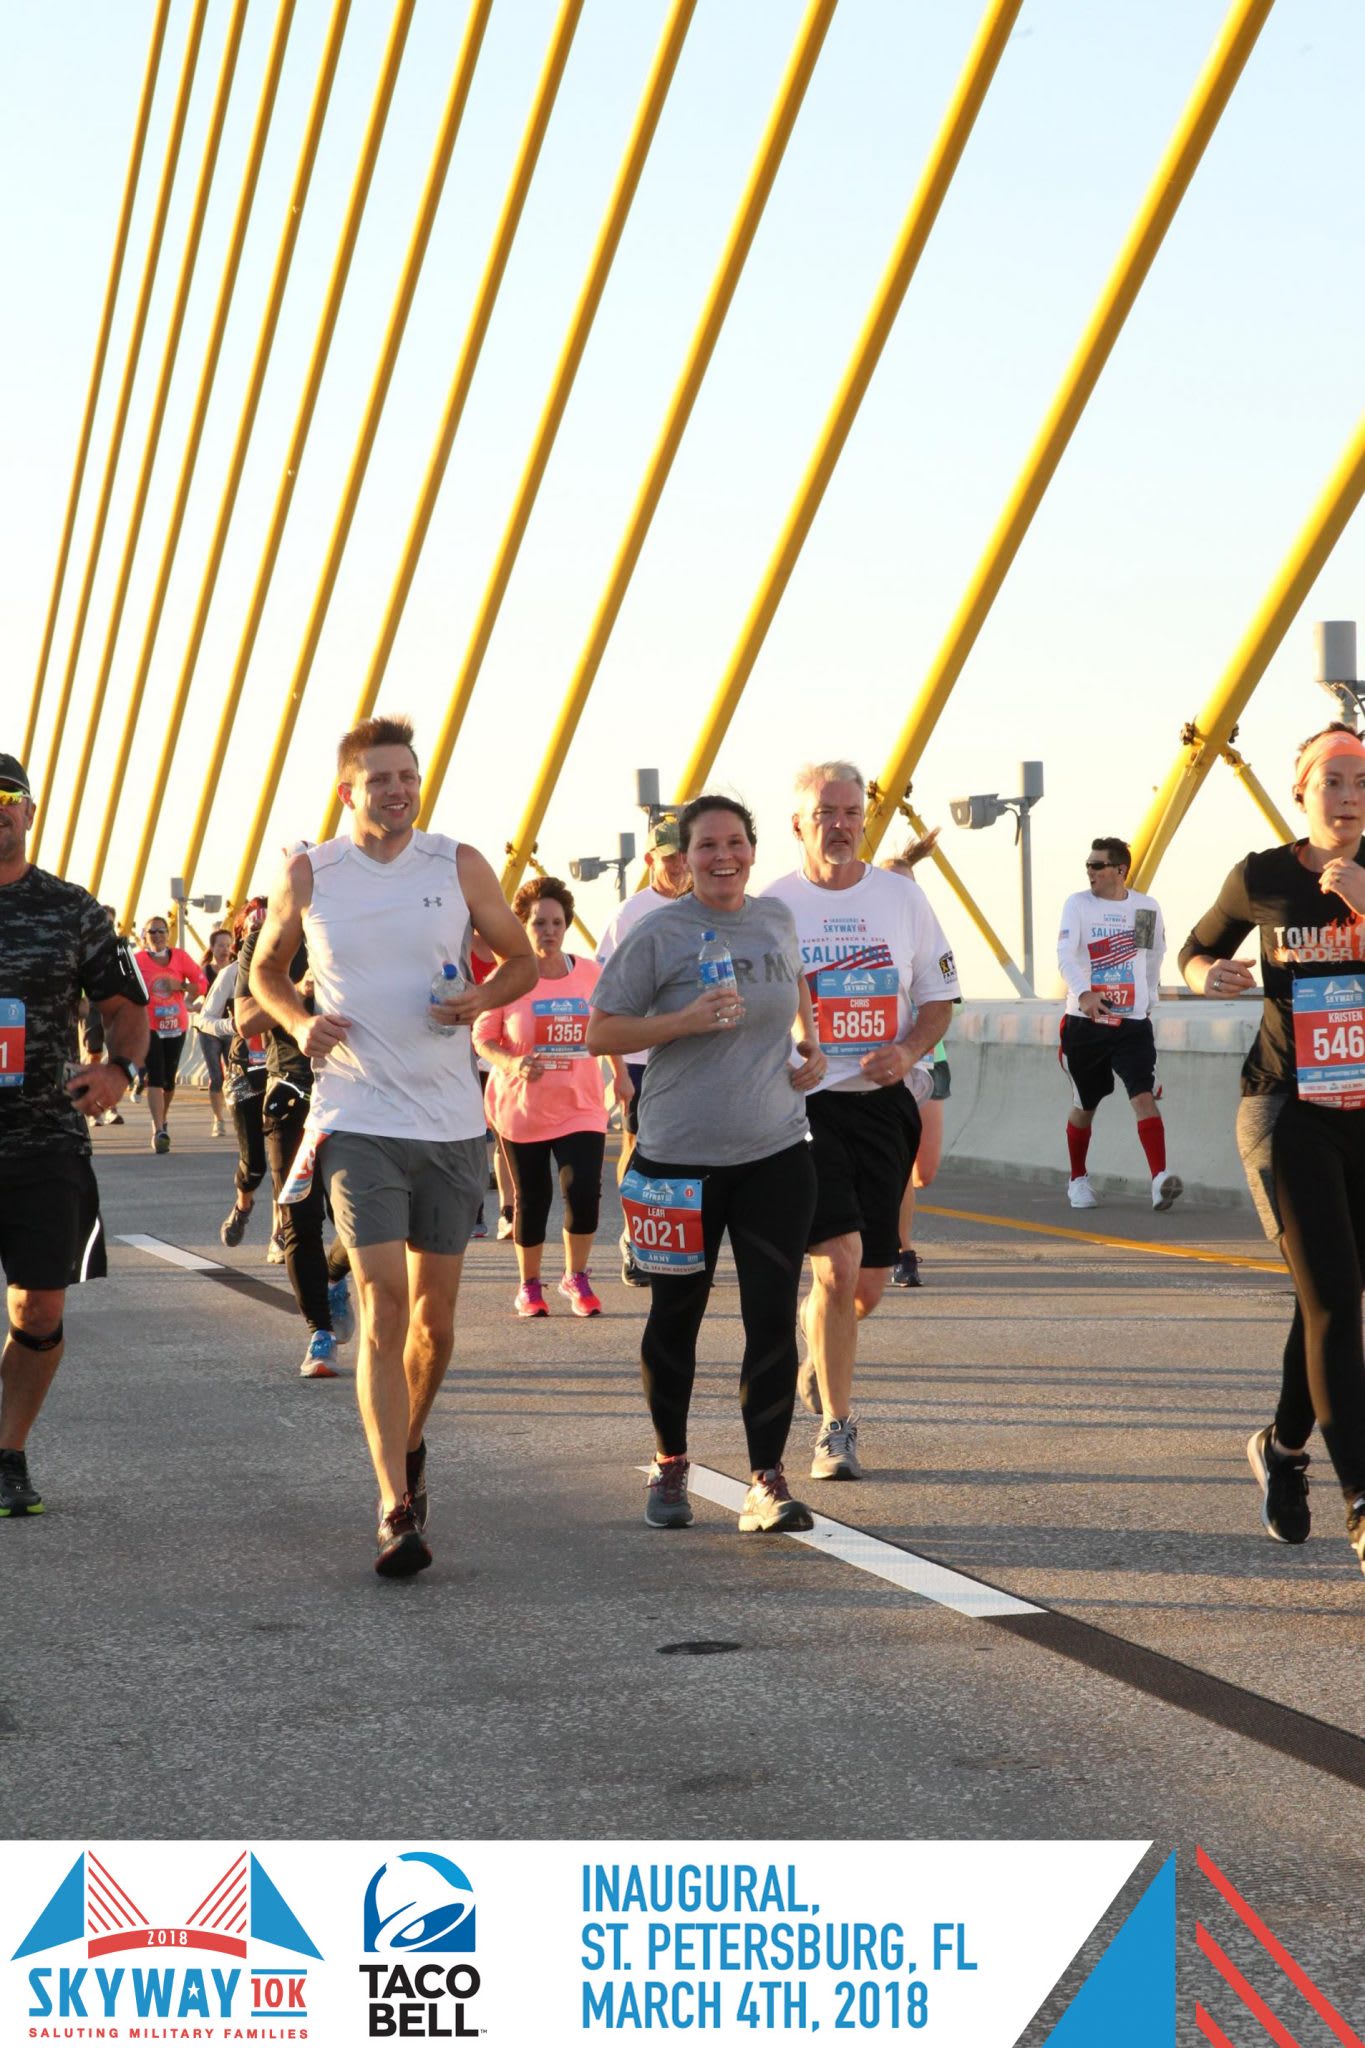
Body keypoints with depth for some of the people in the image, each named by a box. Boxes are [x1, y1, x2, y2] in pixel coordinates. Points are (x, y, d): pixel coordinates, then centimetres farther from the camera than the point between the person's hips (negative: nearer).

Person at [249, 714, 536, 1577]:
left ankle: (409, 1444, 38)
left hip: (452, 1122, 2)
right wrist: (299, 1021, -6)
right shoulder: (309, 875, 0)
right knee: (382, 1305, -13)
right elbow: (266, 968, 15)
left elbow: (521, 959, 11)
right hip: (358, 1122, -2)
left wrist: (481, 998, -10)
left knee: (435, 1313, 11)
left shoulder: (460, 866, 1)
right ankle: (398, 1509, -14)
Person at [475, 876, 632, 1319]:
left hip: (580, 1105, 1)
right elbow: (482, 1037, -6)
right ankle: (529, 1286, 26)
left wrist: (621, 1077, 17)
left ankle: (576, 1277, 12)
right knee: (530, 1199, 6)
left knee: (584, 1190, -12)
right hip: (521, 1108, -1)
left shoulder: (591, 973, 1)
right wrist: (511, 1063, -24)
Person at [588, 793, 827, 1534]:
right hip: (681, 1158, -3)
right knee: (676, 1317, 10)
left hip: (775, 1152, 3)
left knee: (773, 1318, -4)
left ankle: (767, 1481, 1)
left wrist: (809, 1045, 12)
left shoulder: (775, 920, 7)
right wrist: (688, 1020, -19)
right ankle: (669, 1466, 29)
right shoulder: (656, 936, -7)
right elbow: (600, 1033, -7)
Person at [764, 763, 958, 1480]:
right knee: (837, 1264, -15)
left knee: (868, 1284, 7)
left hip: (882, 1101, 3)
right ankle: (835, 1427, 0)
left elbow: (938, 996, 12)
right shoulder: (771, 906, -1)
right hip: (803, 1102, -3)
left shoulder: (902, 897, 7)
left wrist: (909, 1050, -7)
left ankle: (820, 1350, 41)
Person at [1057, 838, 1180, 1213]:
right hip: (1085, 1022, 0)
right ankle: (1077, 1180, 30)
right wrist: (1084, 993, -33)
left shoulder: (1147, 908, 5)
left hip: (1133, 1023, 0)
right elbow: (1065, 956, -16)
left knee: (1144, 1096, -16)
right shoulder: (1077, 904, -2)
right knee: (1083, 1106, 11)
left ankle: (1159, 1178, -25)